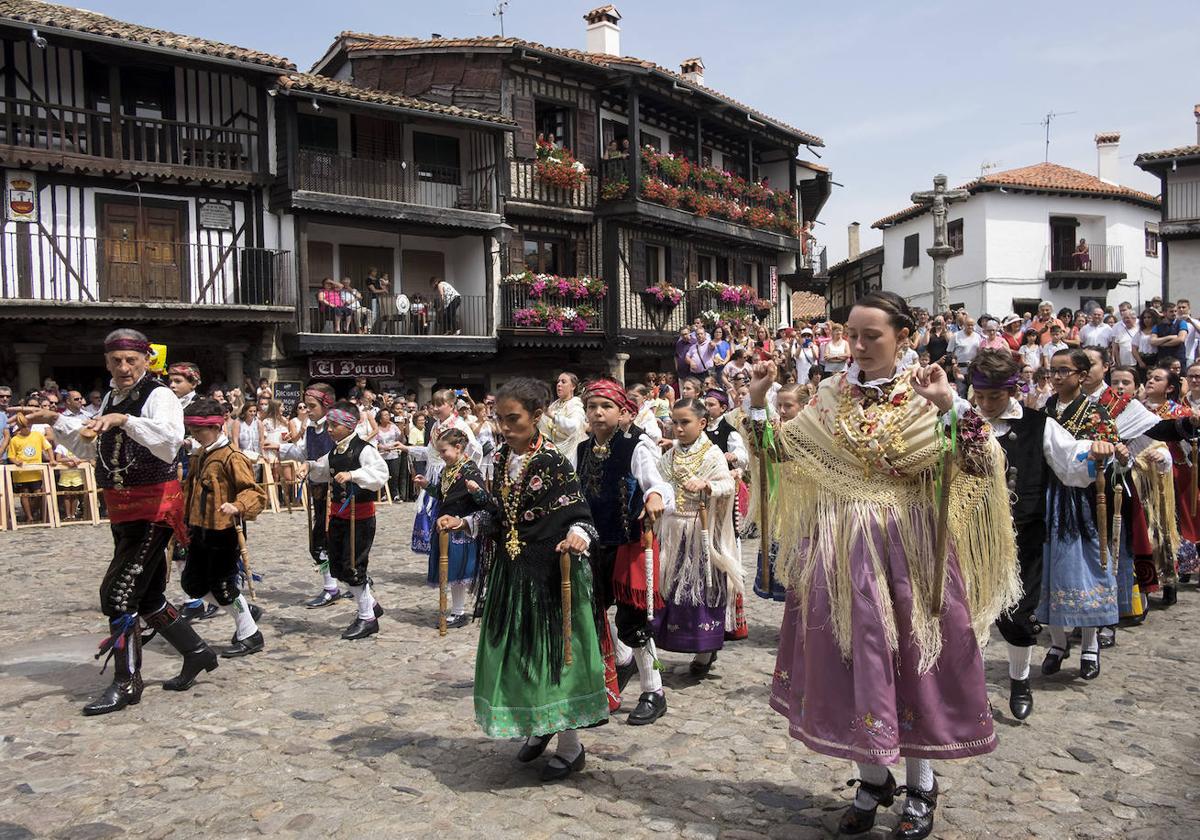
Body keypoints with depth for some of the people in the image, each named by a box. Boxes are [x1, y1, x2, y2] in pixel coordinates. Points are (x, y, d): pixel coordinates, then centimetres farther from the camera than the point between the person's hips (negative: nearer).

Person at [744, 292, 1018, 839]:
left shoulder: (926, 394, -5)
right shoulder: (833, 397, 4)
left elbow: (979, 465, -14)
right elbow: (781, 452, 6)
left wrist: (950, 407, -26)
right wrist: (758, 403, -5)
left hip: (908, 548, -3)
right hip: (845, 548, 3)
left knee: (910, 656, 7)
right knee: (854, 657, 8)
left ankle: (920, 788, 27)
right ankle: (872, 777, 28)